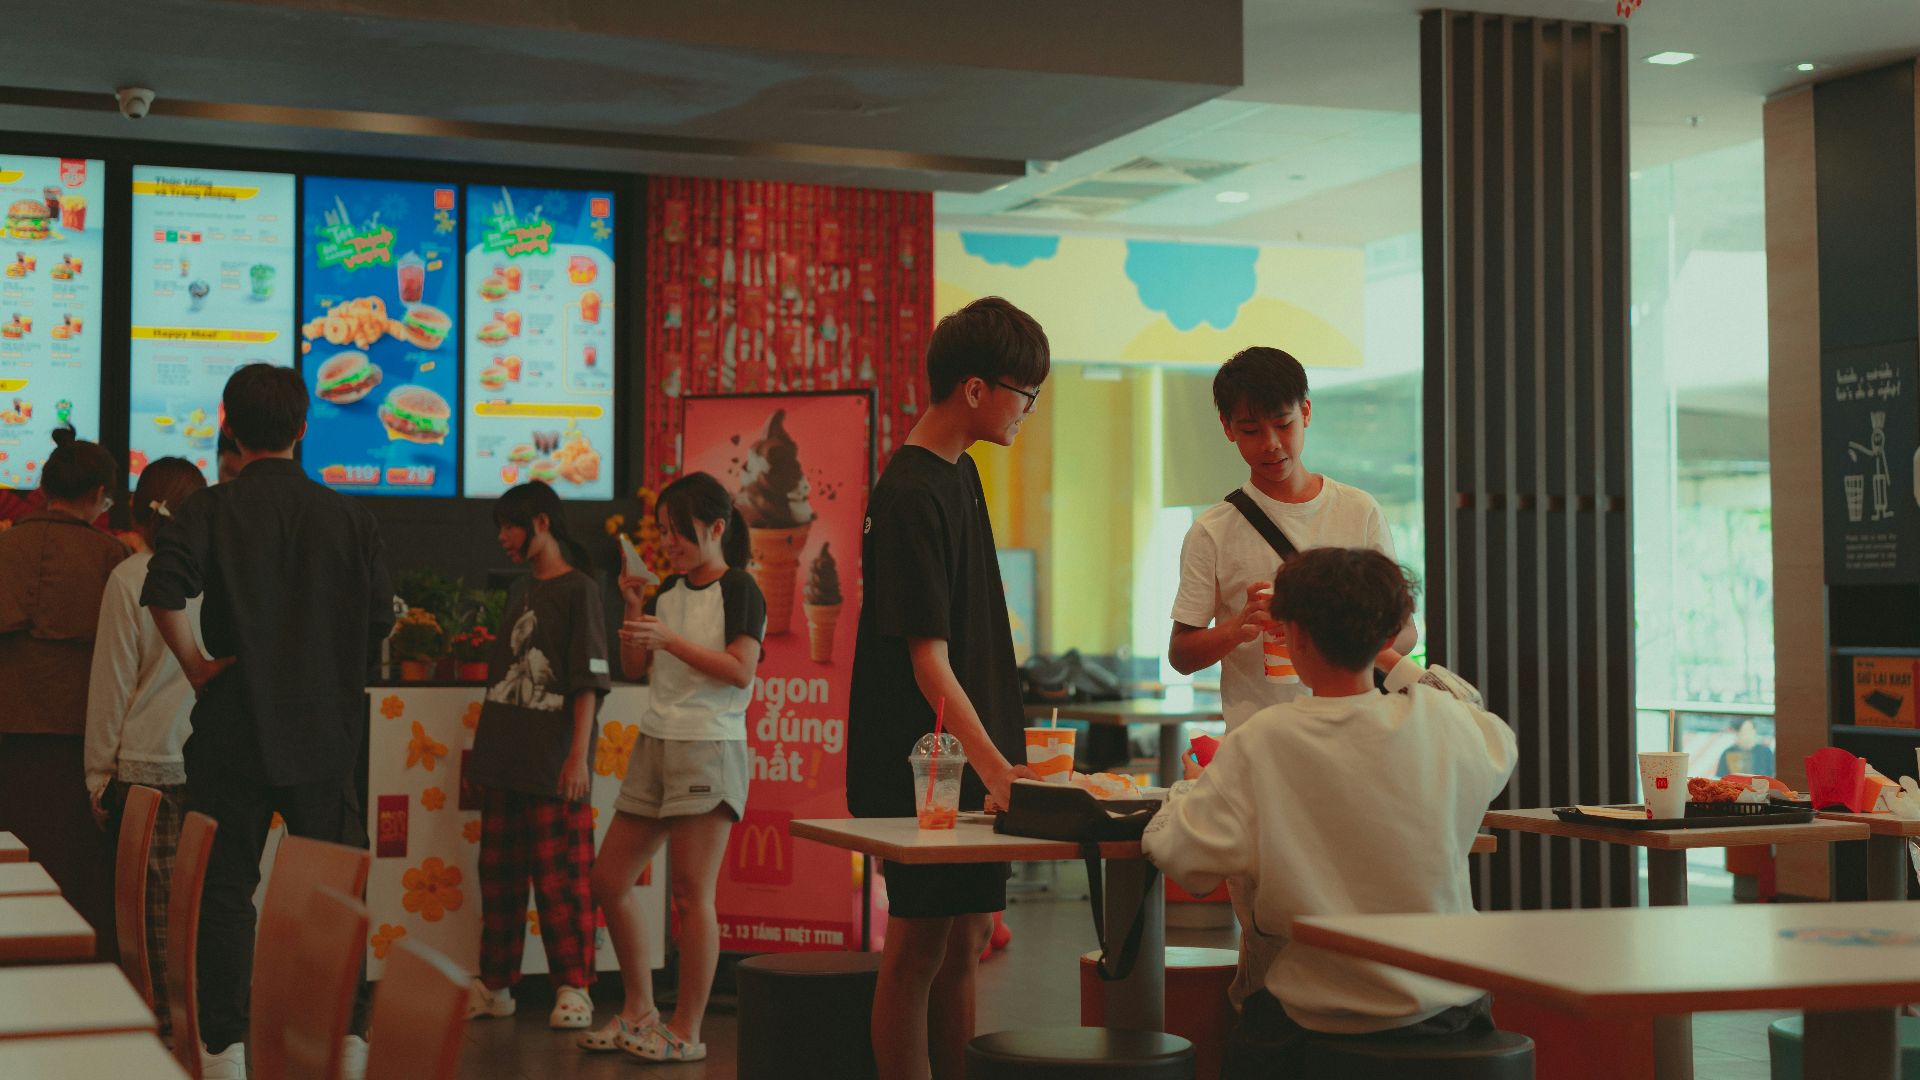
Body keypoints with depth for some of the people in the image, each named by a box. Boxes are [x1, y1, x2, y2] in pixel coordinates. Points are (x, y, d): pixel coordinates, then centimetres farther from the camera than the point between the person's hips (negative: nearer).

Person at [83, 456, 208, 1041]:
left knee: (160, 901, 3)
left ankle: (169, 1020, 8)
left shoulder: (130, 577, -7)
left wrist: (101, 772, 5)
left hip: (150, 762, -3)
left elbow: (113, 682, -3)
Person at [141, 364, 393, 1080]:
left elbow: (164, 590, -22)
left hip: (233, 725, -1)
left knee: (226, 887, 7)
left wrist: (196, 666, -10)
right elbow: (380, 621, 1)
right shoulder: (349, 518, 2)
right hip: (324, 730, 1)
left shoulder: (210, 510, -4)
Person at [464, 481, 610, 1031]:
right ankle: (494, 985, 18)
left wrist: (578, 755, -17)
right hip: (504, 760, 8)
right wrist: (484, 747, 19)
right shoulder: (519, 592, 17)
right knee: (498, 874, 10)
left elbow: (589, 682, -11)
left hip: (553, 767, -8)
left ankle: (573, 987, 3)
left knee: (560, 878, -4)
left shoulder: (579, 590, -5)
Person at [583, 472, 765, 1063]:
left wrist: (669, 639, -21)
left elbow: (740, 670, -17)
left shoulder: (738, 589, -6)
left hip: (709, 748, -8)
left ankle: (686, 1032, -1)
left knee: (691, 892, -7)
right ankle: (640, 1012, 21)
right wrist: (634, 609, 2)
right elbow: (633, 667, 17)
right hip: (655, 743, 8)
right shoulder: (668, 590, 15)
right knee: (609, 879, 9)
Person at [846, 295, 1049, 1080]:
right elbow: (928, 661, -22)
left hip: (972, 766, 9)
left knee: (965, 942, 12)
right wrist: (997, 769, -29)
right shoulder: (911, 498, -18)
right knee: (920, 948, -2)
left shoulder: (960, 474, 12)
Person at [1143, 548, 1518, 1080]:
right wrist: (1393, 661, 22)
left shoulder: (1256, 745, -19)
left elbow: (1184, 860, -16)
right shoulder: (1443, 722, -9)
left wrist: (1191, 788, 6)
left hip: (1313, 1016, -3)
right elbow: (1501, 747, 15)